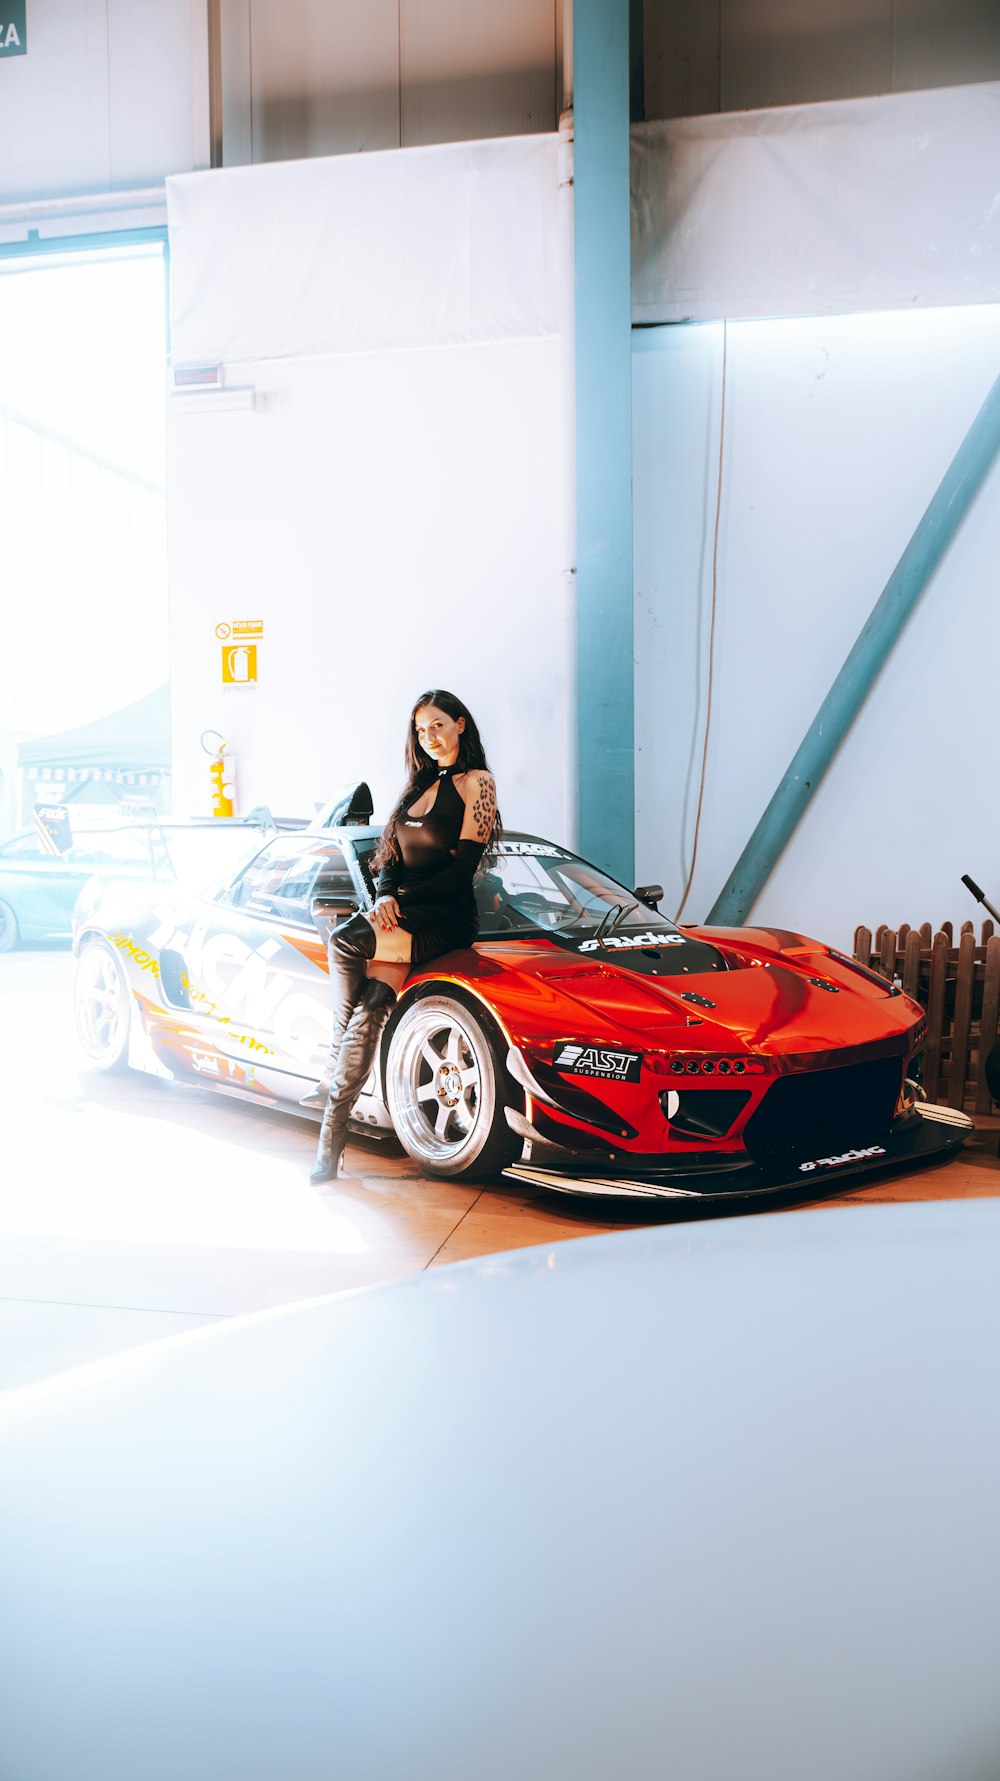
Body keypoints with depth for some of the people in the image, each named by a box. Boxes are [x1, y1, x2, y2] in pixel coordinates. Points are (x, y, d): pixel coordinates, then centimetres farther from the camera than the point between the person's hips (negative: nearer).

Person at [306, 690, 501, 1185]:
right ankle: (331, 1140, -23)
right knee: (373, 1002, -19)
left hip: (444, 919, -6)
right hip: (402, 915, 6)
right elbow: (391, 858, 19)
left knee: (346, 943, -30)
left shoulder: (475, 783, 1)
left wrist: (406, 899, -13)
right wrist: (386, 896, -2)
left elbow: (464, 867, -9)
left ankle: (333, 1076, -14)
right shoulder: (420, 785, 23)